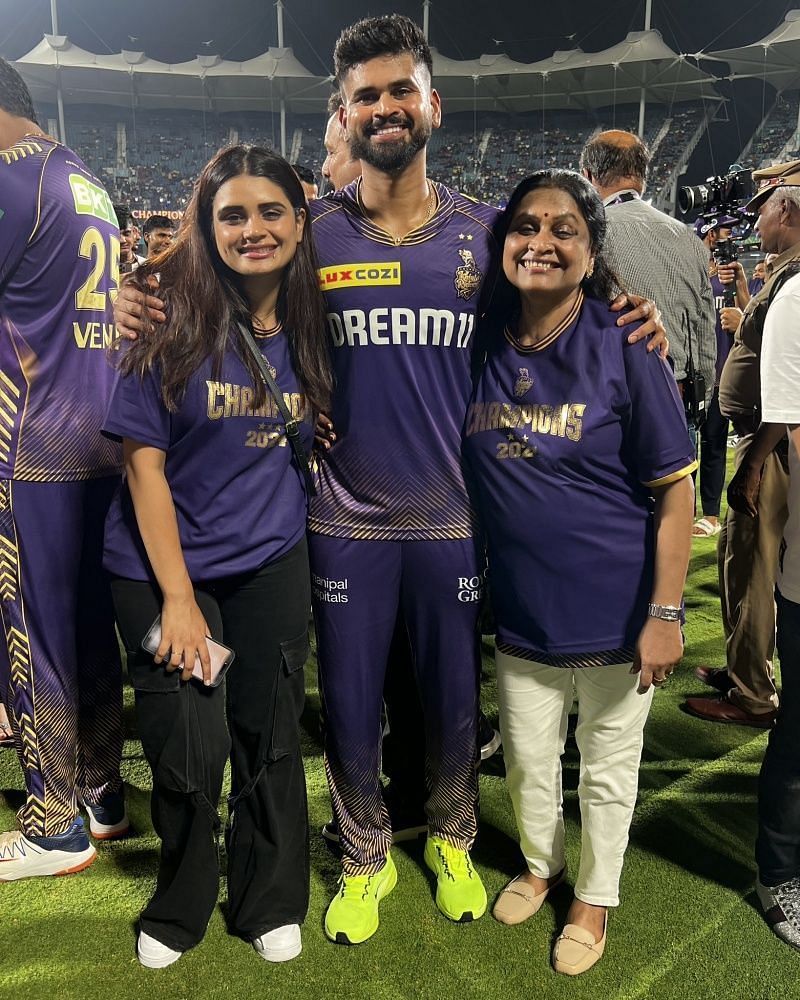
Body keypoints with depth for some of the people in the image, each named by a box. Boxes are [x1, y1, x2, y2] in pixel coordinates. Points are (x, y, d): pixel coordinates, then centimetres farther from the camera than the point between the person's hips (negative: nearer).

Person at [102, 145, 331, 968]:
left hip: (272, 563, 3)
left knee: (268, 742, 12)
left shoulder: (308, 327, -2)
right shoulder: (171, 318, -13)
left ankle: (271, 905, 37)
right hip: (165, 566, -3)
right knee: (189, 753, 3)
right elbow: (144, 461, -13)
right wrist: (178, 597, -14)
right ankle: (179, 909, 35)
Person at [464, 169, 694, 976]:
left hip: (614, 614, -3)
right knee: (527, 762, 21)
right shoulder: (481, 342, -3)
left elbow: (675, 487, -12)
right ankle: (541, 864, 49)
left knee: (607, 772, 16)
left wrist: (664, 613, -14)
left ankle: (594, 897, 42)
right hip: (521, 613, 3)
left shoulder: (626, 348, -13)